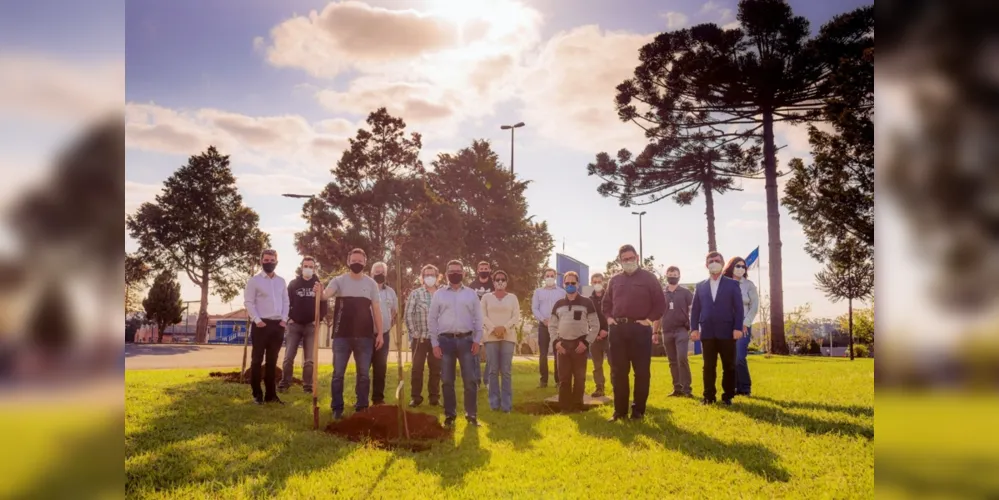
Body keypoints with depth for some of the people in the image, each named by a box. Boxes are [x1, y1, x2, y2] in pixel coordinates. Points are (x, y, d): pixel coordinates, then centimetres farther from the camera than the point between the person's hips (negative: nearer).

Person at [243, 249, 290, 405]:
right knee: (257, 360, 0)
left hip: (278, 325, 4)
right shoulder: (254, 280, -2)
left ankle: (270, 394, 15)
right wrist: (257, 320, -14)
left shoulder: (281, 281, 13)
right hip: (261, 324, -4)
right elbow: (248, 302, -6)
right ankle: (257, 394, 7)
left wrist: (284, 319, 1)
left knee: (272, 361, 9)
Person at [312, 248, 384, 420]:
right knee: (338, 373, 3)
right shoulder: (339, 281, 0)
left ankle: (362, 408, 18)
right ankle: (337, 409, 13)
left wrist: (380, 333, 2)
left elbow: (376, 309, 7)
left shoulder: (371, 283, 6)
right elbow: (326, 295, -18)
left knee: (363, 374, 8)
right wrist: (320, 292, -43)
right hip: (342, 336, -1)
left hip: (365, 336, 2)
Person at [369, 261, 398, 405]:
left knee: (380, 368, 7)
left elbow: (395, 311, 21)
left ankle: (378, 397, 14)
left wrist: (390, 325, 12)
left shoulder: (390, 292, 8)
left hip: (383, 335, 4)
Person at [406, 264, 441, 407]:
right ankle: (415, 397, 9)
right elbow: (408, 314, -2)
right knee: (417, 368, -1)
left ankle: (434, 397, 15)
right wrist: (414, 333, -7)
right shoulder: (415, 294, 2)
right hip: (420, 338, -1)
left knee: (436, 369, 5)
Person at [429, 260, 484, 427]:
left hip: (466, 340, 0)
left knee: (469, 380, -1)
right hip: (446, 340, 0)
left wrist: (477, 340, -1)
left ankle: (471, 414, 8)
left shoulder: (471, 294, 8)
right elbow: (432, 319, 5)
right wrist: (435, 343, -1)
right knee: (447, 380, 5)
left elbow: (478, 319, 8)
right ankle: (450, 414, 15)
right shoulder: (438, 294, 6)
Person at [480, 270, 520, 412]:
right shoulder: (486, 297, 9)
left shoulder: (512, 297, 10)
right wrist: (493, 328, -13)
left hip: (508, 336, 0)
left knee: (506, 371, -3)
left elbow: (516, 317, 2)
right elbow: (483, 316, 1)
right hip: (491, 336, 0)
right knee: (493, 370, -1)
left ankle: (506, 403, 0)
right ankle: (494, 402, 5)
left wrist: (504, 327, -13)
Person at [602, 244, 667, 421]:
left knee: (642, 371, 1)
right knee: (619, 371, 5)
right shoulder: (615, 280, 13)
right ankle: (620, 410, 13)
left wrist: (650, 319, -6)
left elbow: (660, 303, 1)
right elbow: (606, 303, 23)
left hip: (640, 329, -3)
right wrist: (609, 318, 8)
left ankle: (639, 410, 9)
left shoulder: (648, 277, 3)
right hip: (618, 329, 3)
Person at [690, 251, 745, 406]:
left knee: (729, 366, 4)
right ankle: (709, 396, 11)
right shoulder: (700, 286, 13)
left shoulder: (732, 284, 7)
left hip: (726, 331, -1)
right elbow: (695, 309, 10)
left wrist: (738, 328, -9)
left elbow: (738, 308, 1)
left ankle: (728, 396, 12)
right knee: (709, 366, 5)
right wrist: (694, 328, 0)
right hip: (707, 332, 2)